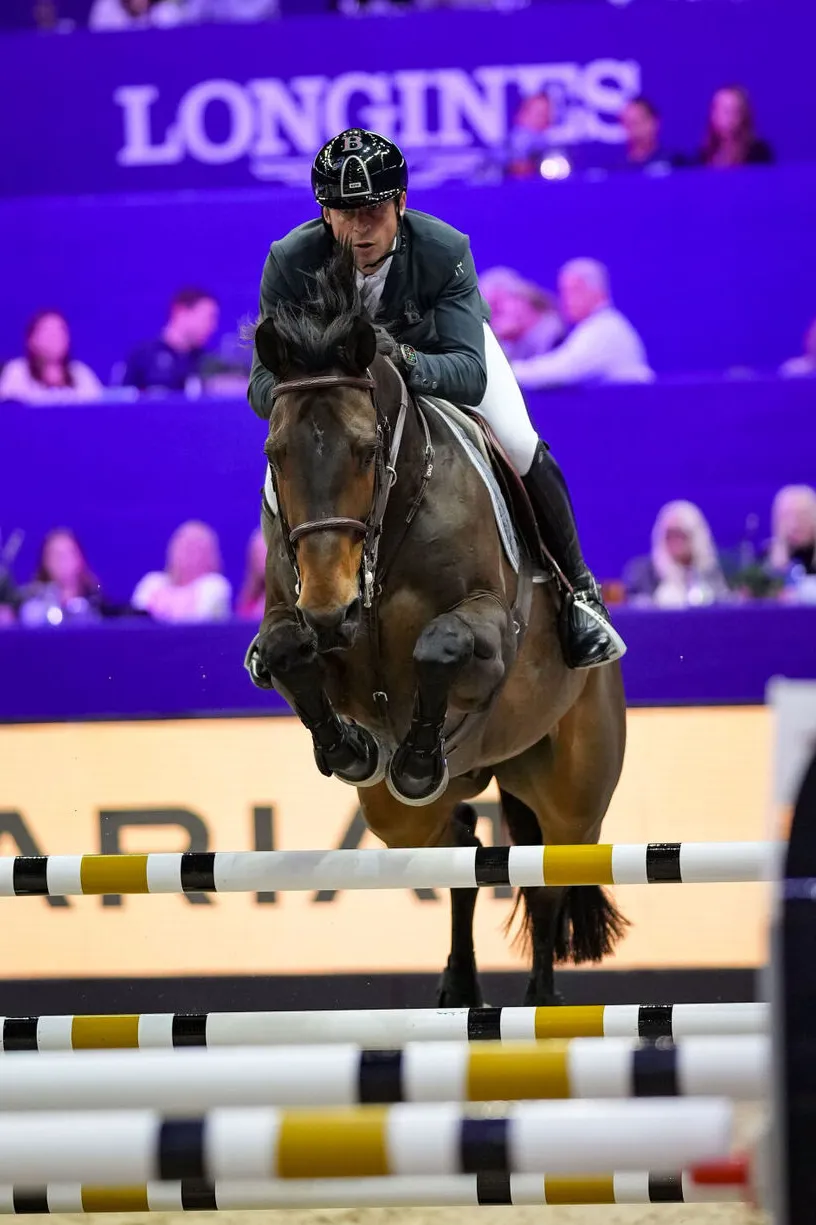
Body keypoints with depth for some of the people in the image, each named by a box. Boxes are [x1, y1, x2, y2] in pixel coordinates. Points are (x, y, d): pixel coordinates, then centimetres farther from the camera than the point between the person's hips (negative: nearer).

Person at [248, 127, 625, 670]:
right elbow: (264, 388, -35)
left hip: (438, 349, -1)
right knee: (282, 482, -12)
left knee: (523, 450, -21)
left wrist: (406, 362, -64)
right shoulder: (292, 262, -34)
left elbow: (470, 371, -43)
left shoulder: (444, 250, -37)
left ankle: (577, 590, 4)